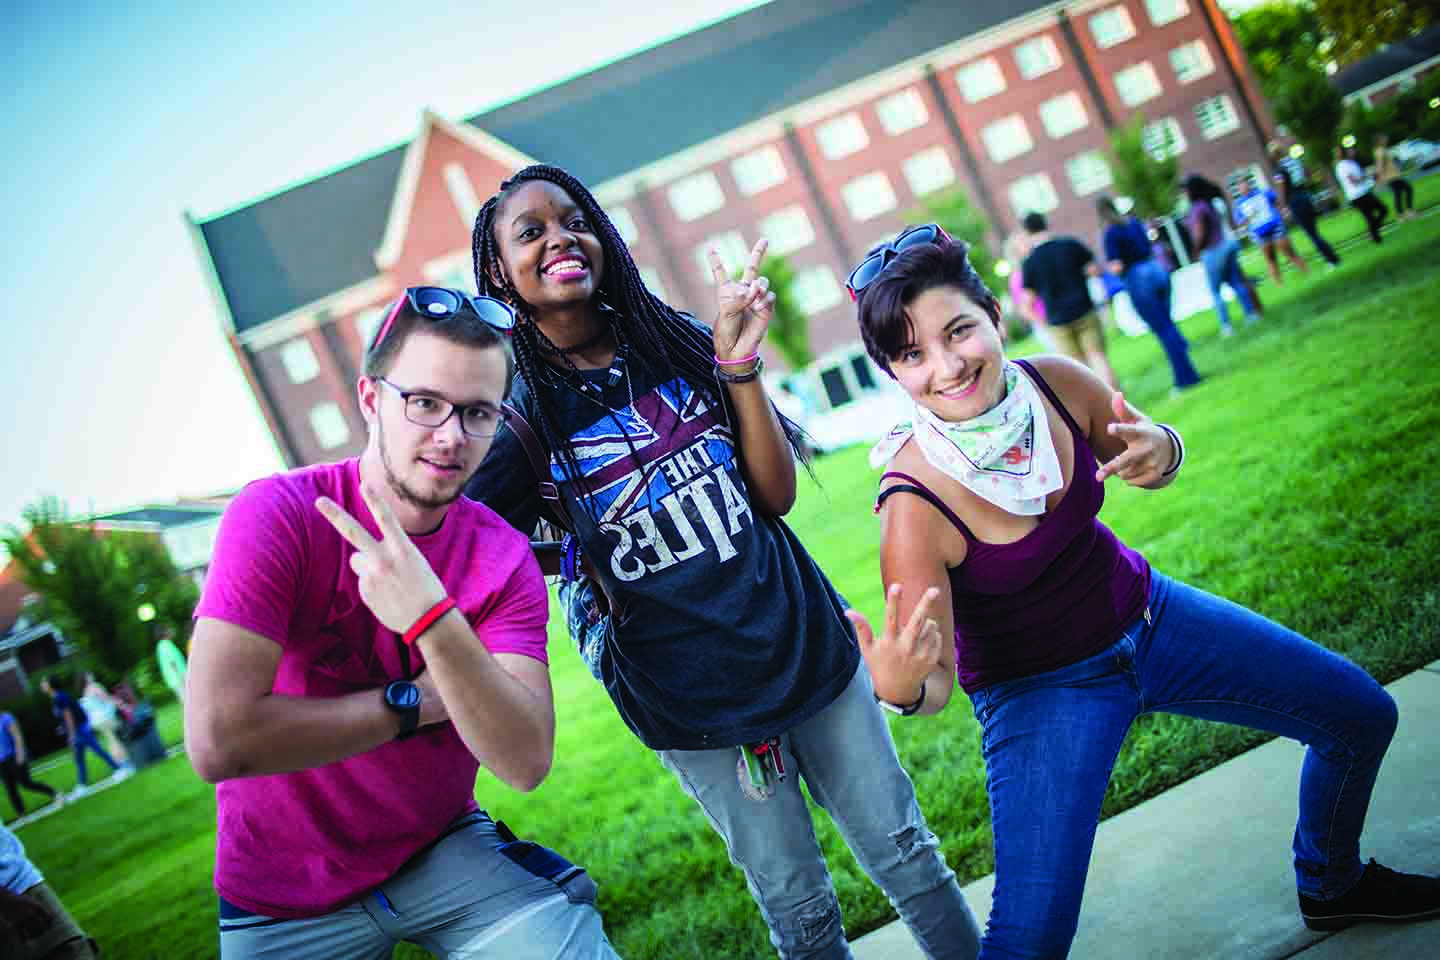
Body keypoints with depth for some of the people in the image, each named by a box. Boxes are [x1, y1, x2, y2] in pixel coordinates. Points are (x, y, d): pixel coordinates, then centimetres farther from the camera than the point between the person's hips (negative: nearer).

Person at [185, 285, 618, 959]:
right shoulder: (277, 514, -19)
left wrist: (431, 620, -35)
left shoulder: (504, 558, -10)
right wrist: (415, 700, -19)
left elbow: (526, 764, -21)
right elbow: (217, 742, -28)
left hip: (443, 852, 2)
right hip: (286, 904, -2)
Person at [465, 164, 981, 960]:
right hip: (689, 705, -2)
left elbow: (776, 493, -2)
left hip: (809, 648, 3)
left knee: (906, 857, 14)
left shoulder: (678, 344, 1)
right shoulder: (520, 411, -6)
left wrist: (739, 365, -11)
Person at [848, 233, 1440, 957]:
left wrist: (1158, 451, -21)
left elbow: (1142, 460, 3)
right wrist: (898, 686, -45)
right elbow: (932, 680, -22)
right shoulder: (913, 507, -31)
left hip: (1142, 616, 6)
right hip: (1037, 689, -5)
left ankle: (1331, 885, 44)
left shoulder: (1055, 383, -18)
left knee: (1361, 716, 15)